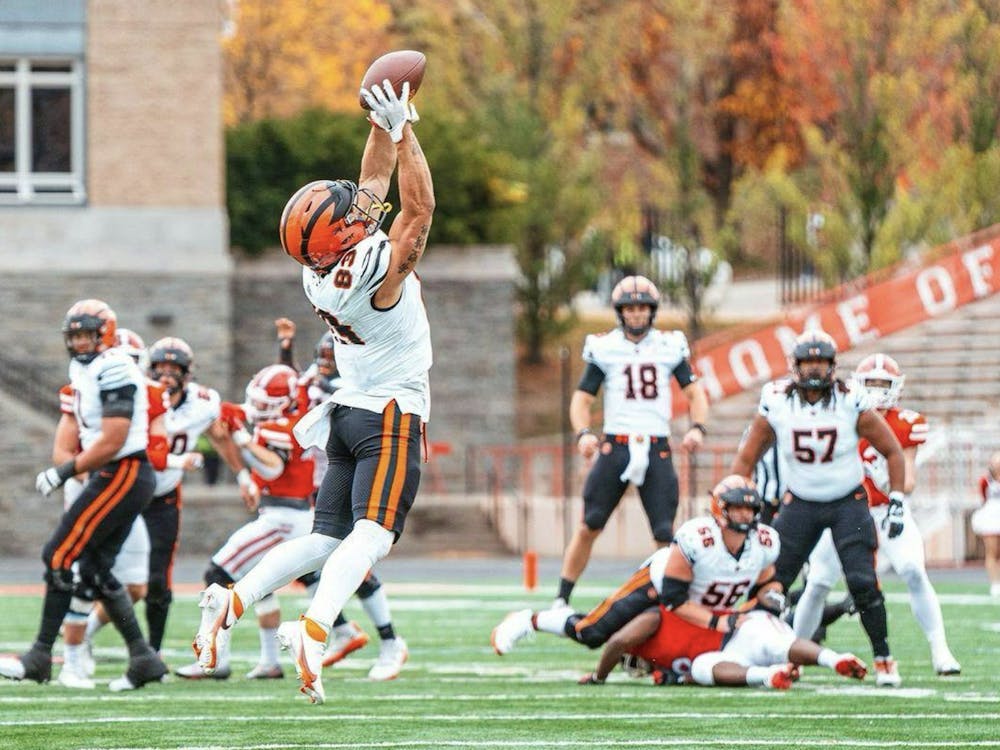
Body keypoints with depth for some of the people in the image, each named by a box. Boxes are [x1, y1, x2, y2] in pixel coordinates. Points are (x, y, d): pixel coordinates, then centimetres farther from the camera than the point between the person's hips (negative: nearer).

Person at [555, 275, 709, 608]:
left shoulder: (669, 347, 7)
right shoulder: (605, 348, 3)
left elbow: (694, 392, 10)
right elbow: (582, 398, 5)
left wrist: (697, 428, -9)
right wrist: (583, 434, -14)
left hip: (657, 451, 1)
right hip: (615, 447, -1)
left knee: (665, 534, -4)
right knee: (589, 527, -3)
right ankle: (561, 600, 4)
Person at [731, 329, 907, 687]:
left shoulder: (852, 403, -15)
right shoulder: (776, 404, -11)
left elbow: (892, 451, -4)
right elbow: (746, 459, 2)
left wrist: (896, 501, -9)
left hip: (848, 503, -2)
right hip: (800, 505, 2)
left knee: (863, 584, -13)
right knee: (770, 582, -5)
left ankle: (884, 659, 1)